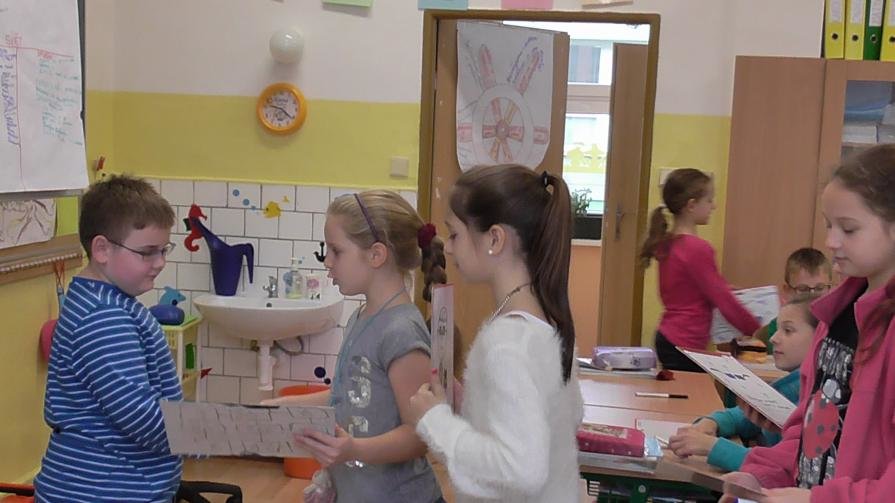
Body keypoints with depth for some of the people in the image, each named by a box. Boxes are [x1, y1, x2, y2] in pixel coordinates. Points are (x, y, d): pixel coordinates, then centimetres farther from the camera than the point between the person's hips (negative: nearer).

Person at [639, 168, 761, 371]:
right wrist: (760, 332, -3)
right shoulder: (698, 249, -18)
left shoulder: (666, 243, 7)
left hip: (666, 338, 9)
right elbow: (725, 303, -13)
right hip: (686, 346, -9)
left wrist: (722, 289, 21)